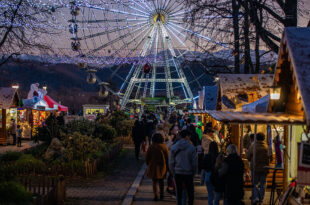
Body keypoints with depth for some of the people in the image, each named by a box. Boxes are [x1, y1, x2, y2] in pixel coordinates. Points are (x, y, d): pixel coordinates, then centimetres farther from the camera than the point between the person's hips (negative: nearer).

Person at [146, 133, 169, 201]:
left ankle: (156, 196, 0)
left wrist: (148, 165, 15)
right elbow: (167, 157, -4)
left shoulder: (151, 147, -9)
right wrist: (167, 167, 8)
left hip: (153, 167, -1)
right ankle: (161, 195, 22)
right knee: (161, 181, 21)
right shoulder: (164, 147, -7)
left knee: (154, 182, 8)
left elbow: (147, 158, -3)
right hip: (162, 167, 2)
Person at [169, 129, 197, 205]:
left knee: (179, 193, 11)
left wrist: (173, 173, 11)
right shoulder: (191, 148, -11)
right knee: (190, 193, 9)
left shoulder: (173, 147, -3)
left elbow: (171, 163, 0)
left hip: (177, 173, 2)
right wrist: (193, 173, 8)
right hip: (188, 173, -2)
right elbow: (194, 163, -7)